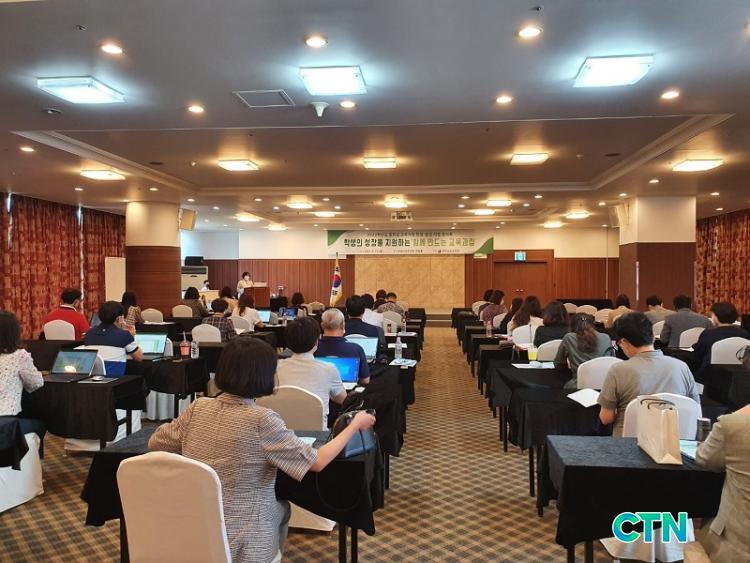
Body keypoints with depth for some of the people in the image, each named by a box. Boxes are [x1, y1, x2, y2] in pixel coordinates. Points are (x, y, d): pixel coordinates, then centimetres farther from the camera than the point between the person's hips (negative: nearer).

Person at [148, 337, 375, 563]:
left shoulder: (198, 407, -7)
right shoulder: (262, 420, -22)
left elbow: (155, 443, 8)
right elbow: (317, 462, -16)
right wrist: (355, 425, -4)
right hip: (242, 541, -4)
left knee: (277, 506, 31)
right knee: (281, 508, 30)